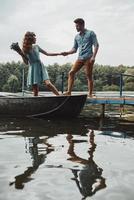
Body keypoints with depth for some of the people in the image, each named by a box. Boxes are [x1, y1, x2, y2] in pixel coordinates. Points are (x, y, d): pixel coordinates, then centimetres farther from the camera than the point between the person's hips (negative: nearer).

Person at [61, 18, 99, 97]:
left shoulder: (91, 33, 4)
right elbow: (74, 49, 21)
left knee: (89, 76, -4)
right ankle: (69, 92, -7)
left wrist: (93, 56, -15)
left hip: (88, 58, -6)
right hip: (80, 58, 6)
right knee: (71, 72, -7)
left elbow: (96, 45, -3)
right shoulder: (77, 36, 20)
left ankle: (90, 94, 2)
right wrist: (67, 53, 2)